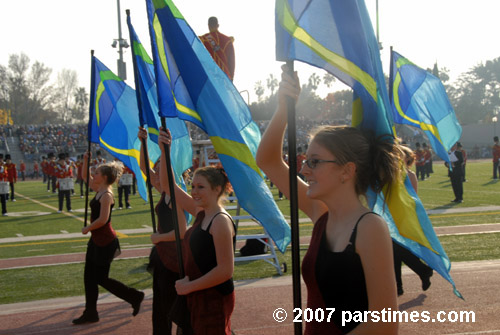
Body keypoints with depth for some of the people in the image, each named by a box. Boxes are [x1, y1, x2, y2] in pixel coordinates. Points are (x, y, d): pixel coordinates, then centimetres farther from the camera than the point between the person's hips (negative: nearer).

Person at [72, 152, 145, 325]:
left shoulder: (106, 195, -20)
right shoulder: (99, 190, 6)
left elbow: (102, 219, -28)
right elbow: (85, 177, 20)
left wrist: (87, 229, -15)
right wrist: (85, 160, 8)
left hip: (105, 241, -9)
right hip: (96, 240, 9)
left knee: (101, 278, 0)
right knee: (89, 276, 11)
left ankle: (135, 297, 13)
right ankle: (90, 313, 20)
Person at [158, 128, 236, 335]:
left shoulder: (221, 222, -19)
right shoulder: (200, 212, 6)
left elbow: (225, 270, -24)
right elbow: (169, 186, 11)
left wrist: (189, 286, -15)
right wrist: (164, 151, 0)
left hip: (215, 300, -8)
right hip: (199, 298, 9)